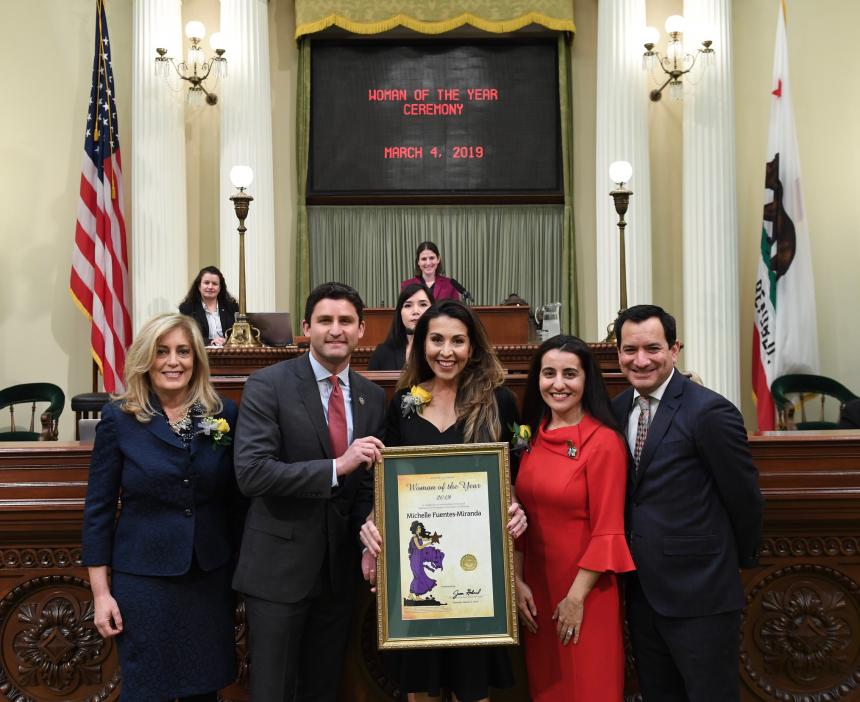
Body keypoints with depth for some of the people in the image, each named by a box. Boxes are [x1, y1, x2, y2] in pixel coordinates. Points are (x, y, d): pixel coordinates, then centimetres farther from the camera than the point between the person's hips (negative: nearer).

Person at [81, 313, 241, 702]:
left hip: (212, 575, 2)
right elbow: (98, 509, -3)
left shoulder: (224, 412, -1)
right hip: (144, 578, -2)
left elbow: (236, 496, 6)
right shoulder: (118, 418, -6)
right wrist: (100, 592, -5)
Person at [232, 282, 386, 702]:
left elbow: (370, 484, 9)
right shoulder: (268, 385, -12)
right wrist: (336, 467, -28)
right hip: (279, 565, -5)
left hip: (339, 568, 5)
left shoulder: (373, 397, 4)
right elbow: (251, 473, -22)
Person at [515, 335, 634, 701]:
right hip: (537, 583, 6)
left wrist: (577, 596, -15)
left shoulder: (604, 441, -15)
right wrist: (517, 581, 1)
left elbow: (607, 531, -15)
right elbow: (520, 514, 7)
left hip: (586, 588, -6)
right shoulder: (532, 436, 3)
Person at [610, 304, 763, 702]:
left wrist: (742, 560, 4)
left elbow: (744, 497, -8)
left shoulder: (710, 411, -16)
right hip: (642, 589, 7)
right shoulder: (617, 409, 5)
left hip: (699, 592, -6)